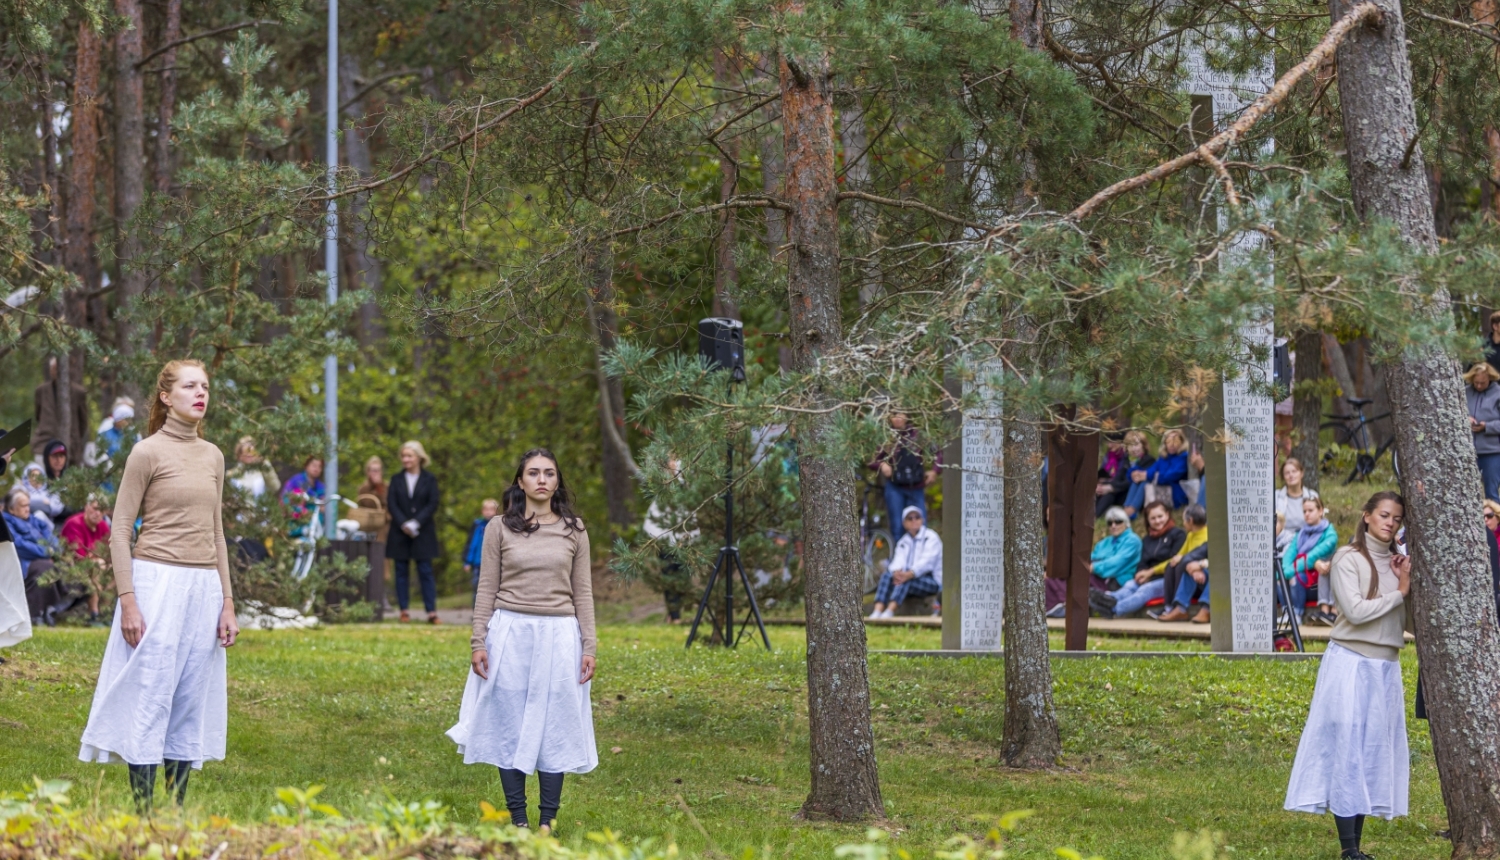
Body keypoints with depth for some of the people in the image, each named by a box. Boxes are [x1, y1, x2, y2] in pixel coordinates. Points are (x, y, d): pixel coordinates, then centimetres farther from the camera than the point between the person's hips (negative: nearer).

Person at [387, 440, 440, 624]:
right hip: (400, 533, 2)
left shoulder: (429, 480, 3)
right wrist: (404, 524, -13)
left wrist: (416, 523, -14)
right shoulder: (397, 480, 9)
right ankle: (404, 610, 6)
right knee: (401, 572, 3)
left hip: (423, 533, -2)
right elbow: (391, 504, 1)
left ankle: (432, 612, -7)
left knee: (425, 571, -4)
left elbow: (433, 505, -3)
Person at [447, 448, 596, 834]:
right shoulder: (499, 528, 3)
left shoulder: (574, 530, 6)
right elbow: (487, 588, 4)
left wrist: (589, 647, 2)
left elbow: (583, 592, 7)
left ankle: (548, 823, 8)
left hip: (558, 635, 0)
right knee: (509, 724, 1)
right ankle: (518, 820, 8)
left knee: (555, 726, 2)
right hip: (510, 632, 0)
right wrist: (478, 641, -3)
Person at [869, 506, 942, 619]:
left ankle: (890, 611, -52)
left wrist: (908, 574, -34)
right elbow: (898, 561, -2)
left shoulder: (931, 537, -1)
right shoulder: (903, 542, 16)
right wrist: (897, 572, -28)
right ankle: (878, 611, -41)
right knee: (886, 575, -22)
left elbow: (926, 561, -17)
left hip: (933, 582, -5)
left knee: (906, 581, -35)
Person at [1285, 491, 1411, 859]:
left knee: (1374, 752, 6)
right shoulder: (1348, 559, -5)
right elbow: (1356, 611, -16)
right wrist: (1399, 593, -8)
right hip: (1351, 663, -6)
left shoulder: (1398, 563, 12)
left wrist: (1408, 584, -4)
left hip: (1387, 666, 6)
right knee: (1346, 750, -6)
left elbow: (1409, 620, 10)